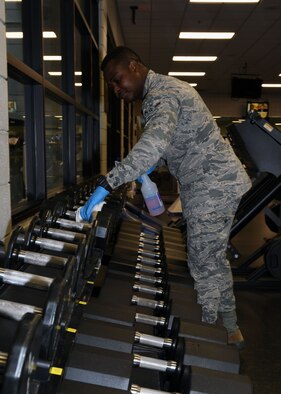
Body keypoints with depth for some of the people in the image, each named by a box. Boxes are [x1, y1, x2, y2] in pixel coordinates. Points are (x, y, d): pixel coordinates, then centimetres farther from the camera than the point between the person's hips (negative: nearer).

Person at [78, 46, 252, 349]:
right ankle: (230, 329, 35)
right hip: (220, 183, 11)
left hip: (212, 188, -11)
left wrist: (107, 184, -40)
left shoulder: (161, 95, -18)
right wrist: (152, 164, 8)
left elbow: (155, 142, -37)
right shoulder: (165, 88, 15)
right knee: (214, 260, 19)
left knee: (204, 265, 0)